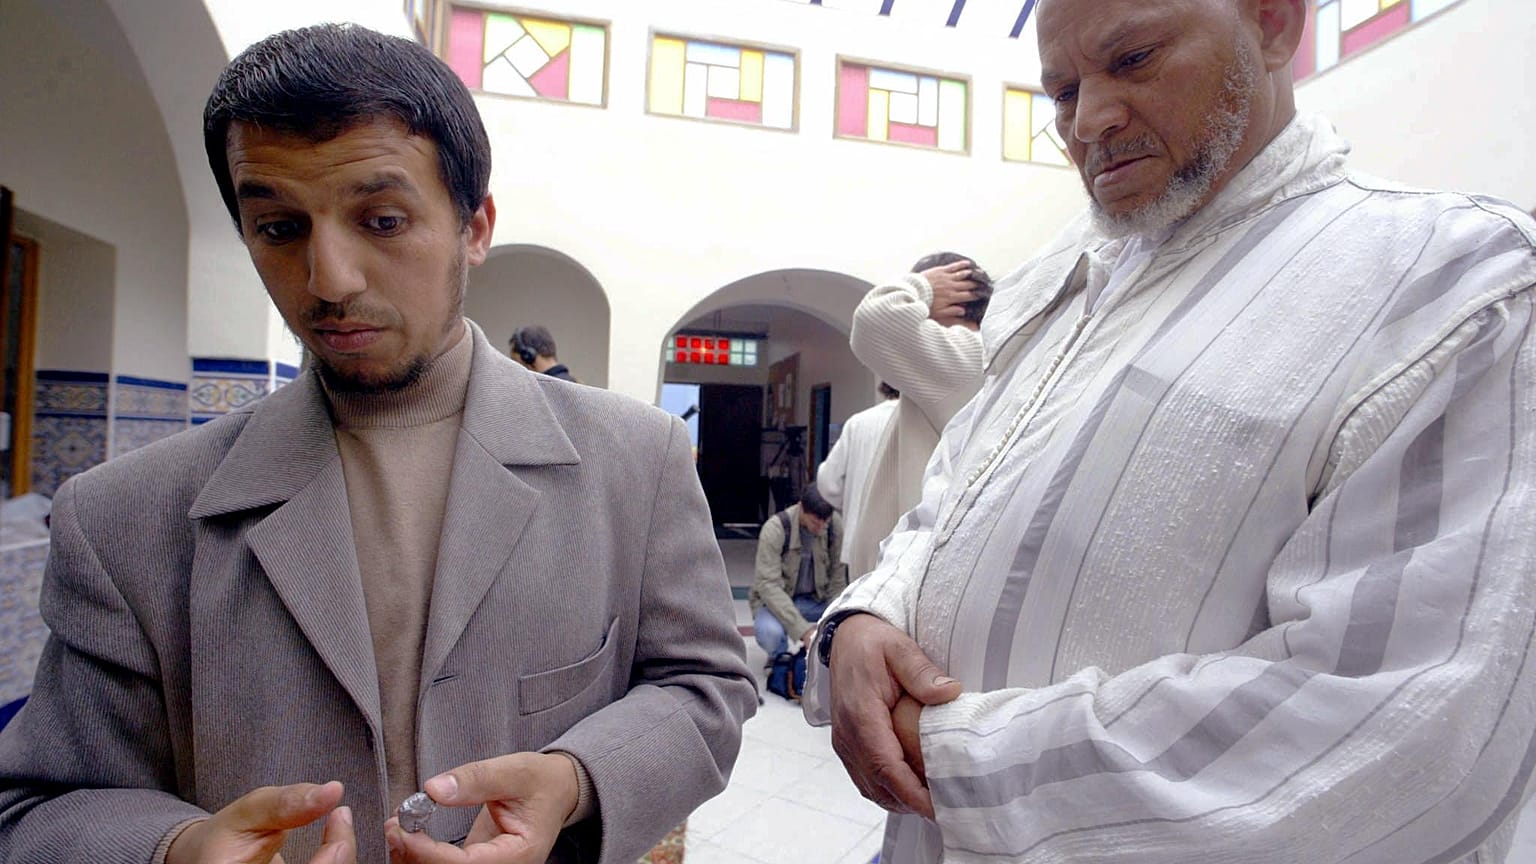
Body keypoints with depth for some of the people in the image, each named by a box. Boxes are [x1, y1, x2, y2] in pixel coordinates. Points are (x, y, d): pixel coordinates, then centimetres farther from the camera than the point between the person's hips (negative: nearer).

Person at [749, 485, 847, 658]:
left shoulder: (836, 525, -16)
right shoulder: (775, 528, -24)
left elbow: (839, 579, -8)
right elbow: (768, 585, -28)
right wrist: (802, 629, -37)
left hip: (817, 599, 3)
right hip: (775, 600, -3)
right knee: (770, 632, -36)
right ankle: (778, 657, 2)